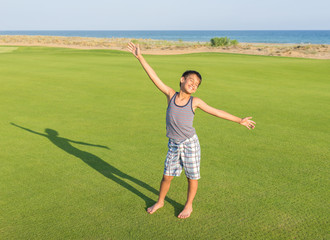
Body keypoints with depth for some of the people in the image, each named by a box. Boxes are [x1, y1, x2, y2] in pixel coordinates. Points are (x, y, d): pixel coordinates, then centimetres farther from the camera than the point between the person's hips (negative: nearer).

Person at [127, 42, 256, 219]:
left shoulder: (195, 102, -3)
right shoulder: (170, 95, -3)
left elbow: (217, 112, 4)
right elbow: (154, 77, -6)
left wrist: (239, 121, 7)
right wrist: (139, 57, -8)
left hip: (190, 144, -1)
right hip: (173, 145, 1)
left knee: (192, 177, 9)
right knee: (167, 176, 11)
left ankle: (188, 206, 33)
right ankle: (160, 202, 37)